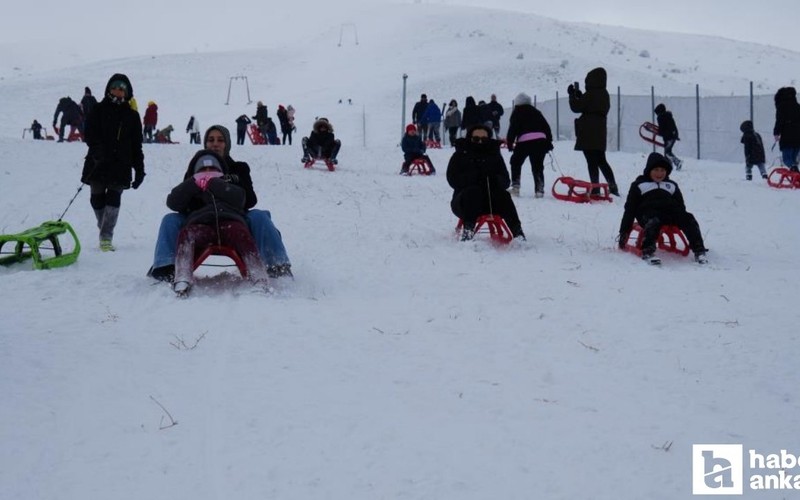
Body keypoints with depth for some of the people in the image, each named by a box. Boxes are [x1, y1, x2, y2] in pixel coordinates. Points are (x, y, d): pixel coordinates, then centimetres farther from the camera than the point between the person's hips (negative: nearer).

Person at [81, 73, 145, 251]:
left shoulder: (132, 115, 11)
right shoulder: (99, 110, 7)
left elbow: (136, 145, 12)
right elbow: (89, 134, -1)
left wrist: (139, 169, 7)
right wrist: (98, 150, -21)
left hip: (120, 166, 0)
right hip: (98, 164, 0)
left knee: (113, 199, -10)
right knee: (97, 199, 5)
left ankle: (106, 237, -12)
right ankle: (104, 232, 25)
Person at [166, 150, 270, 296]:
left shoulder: (229, 186, 37)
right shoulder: (190, 192, 38)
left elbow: (239, 198, 12)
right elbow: (173, 202, 16)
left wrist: (213, 183, 7)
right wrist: (195, 182, 8)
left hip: (229, 220, 0)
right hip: (200, 225, 0)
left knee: (242, 235, -34)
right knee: (186, 234, -34)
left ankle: (260, 281, -48)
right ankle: (182, 281, -48)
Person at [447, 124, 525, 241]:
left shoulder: (495, 155, 14)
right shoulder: (459, 155, 6)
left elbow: (505, 181, 6)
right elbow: (453, 179, -8)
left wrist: (495, 180, -19)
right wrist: (475, 178, -23)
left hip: (491, 201, 2)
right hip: (466, 201, -2)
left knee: (503, 195, -27)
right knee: (473, 191, -34)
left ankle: (517, 230, -36)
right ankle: (468, 230, -43)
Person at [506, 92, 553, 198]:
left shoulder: (516, 113, 9)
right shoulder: (536, 112, 22)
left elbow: (513, 129, 0)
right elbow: (546, 126, 18)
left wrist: (509, 142, 4)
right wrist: (549, 141, 20)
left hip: (524, 141, -4)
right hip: (540, 140, 4)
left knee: (516, 162, 15)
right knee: (537, 166, 9)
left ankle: (515, 187, 7)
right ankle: (539, 189, -1)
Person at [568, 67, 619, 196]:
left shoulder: (590, 94, -16)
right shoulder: (604, 94, 11)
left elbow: (576, 107, -10)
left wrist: (572, 94, 4)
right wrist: (579, 95, 16)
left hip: (588, 134, -8)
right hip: (600, 133, 8)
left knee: (592, 162, -4)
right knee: (601, 160, 17)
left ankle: (595, 189, -5)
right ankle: (613, 186, 14)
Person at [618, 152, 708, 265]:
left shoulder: (672, 185, 28)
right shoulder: (639, 185, 18)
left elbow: (680, 206, 31)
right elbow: (630, 209, 13)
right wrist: (624, 231, 5)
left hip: (670, 212, 4)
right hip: (649, 212, -4)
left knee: (688, 219, -26)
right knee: (653, 222, -41)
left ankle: (699, 250, -30)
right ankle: (648, 251, -53)